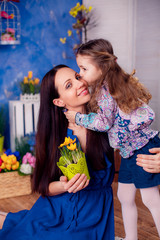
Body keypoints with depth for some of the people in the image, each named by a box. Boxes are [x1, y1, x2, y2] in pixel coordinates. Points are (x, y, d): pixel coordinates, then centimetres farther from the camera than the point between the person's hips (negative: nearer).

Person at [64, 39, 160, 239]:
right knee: (124, 197, 16)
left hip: (142, 147, -10)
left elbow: (103, 122, -20)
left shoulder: (105, 89, -19)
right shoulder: (99, 86, 9)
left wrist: (77, 117, -11)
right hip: (129, 150, 10)